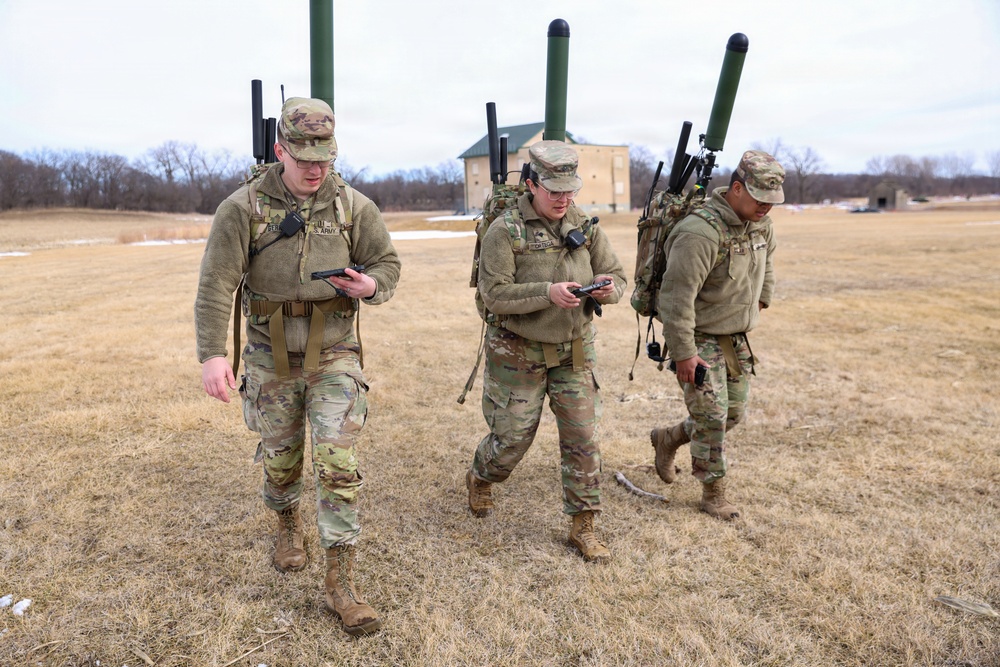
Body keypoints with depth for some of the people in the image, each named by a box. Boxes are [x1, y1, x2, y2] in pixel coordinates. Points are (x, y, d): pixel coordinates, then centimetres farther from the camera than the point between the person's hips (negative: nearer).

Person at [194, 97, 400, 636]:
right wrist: (212, 354, -21)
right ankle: (287, 524, 48)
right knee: (280, 459, 15)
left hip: (334, 354, 0)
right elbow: (215, 284, -11)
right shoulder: (244, 207, -8)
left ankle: (341, 584, 4)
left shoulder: (354, 206, -4)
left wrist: (371, 285, -19)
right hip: (271, 357, 0)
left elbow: (387, 263, 5)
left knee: (338, 464, -7)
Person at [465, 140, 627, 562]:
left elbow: (616, 275, 5)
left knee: (582, 438, 3)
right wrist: (548, 293, -32)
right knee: (513, 436, 7)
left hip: (574, 353, 4)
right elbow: (495, 295, -19)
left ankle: (583, 527, 19)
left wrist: (608, 287, -19)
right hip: (520, 355, -4)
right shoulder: (505, 231, -13)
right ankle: (479, 479, 42)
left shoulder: (585, 227, 2)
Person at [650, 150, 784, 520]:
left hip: (737, 340, 8)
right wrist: (683, 352, -25)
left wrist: (761, 298, 28)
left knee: (734, 415, 13)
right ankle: (713, 494, 15)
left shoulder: (760, 224, 2)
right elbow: (677, 296, -27)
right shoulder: (701, 232, -26)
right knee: (712, 417, -5)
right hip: (700, 340, -8)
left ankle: (667, 439, 35)